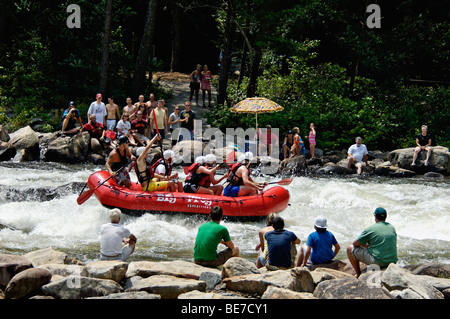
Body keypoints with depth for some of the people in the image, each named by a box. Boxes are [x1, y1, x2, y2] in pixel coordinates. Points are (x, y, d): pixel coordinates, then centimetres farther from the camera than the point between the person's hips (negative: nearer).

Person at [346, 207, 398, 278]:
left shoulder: (370, 229, -8)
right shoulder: (392, 228, 9)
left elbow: (355, 244, -1)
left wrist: (365, 245, 22)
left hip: (377, 261, -6)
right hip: (392, 261, 6)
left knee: (350, 249, 7)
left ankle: (358, 275, 16)